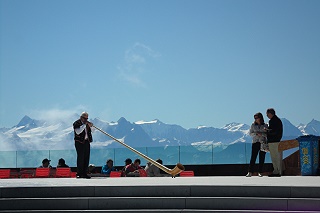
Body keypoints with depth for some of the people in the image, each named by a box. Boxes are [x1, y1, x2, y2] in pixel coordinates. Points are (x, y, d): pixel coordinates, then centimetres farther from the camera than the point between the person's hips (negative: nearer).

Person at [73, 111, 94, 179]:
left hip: (86, 142, 7)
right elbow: (78, 132, -20)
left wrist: (91, 126, -4)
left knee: (86, 158, 5)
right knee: (80, 157, -10)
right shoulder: (76, 123, -6)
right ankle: (79, 173, -7)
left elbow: (92, 131, 16)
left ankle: (84, 173, 10)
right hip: (80, 142, -7)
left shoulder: (87, 123, 14)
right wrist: (84, 125, -21)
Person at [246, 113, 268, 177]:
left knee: (262, 158, 0)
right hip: (255, 142, 0)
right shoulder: (253, 125, 8)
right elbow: (250, 133, 4)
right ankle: (250, 172, -7)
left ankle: (260, 172, 6)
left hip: (263, 143, 0)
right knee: (253, 157, -6)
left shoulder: (265, 126, 4)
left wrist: (261, 134, -16)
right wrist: (256, 134, -12)